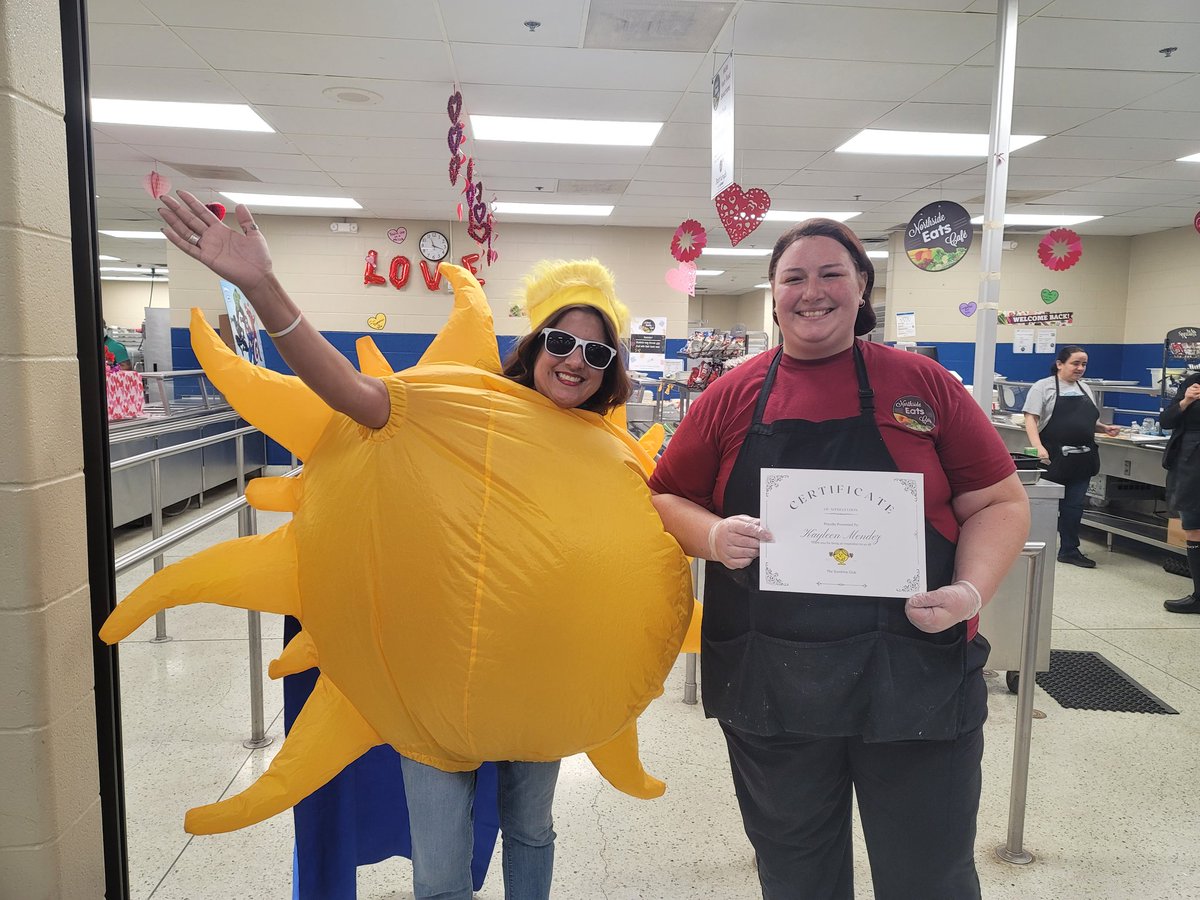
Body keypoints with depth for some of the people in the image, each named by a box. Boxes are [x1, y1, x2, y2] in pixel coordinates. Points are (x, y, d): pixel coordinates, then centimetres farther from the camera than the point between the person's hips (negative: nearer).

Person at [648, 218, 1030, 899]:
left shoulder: (924, 383, 2)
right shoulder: (732, 396, 3)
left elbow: (998, 502, 5)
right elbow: (668, 499, 8)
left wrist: (972, 590, -13)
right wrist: (714, 536, -13)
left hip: (915, 680, 0)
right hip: (768, 684, 1)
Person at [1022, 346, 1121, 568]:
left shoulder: (1085, 389, 16)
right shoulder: (1043, 387, -4)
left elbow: (1089, 422, 24)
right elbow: (1031, 419, -12)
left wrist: (1105, 428, 3)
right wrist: (1038, 447, -25)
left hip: (1082, 458, 6)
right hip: (1053, 457, -6)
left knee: (1075, 505, 8)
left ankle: (1070, 550, 17)